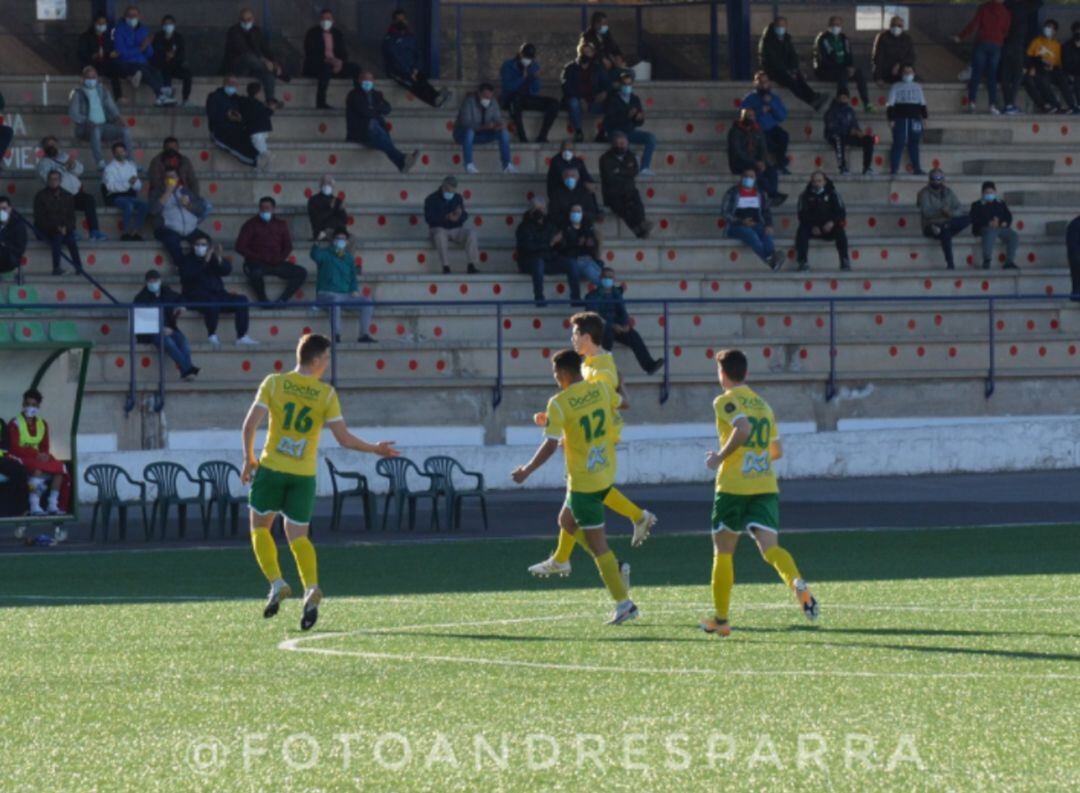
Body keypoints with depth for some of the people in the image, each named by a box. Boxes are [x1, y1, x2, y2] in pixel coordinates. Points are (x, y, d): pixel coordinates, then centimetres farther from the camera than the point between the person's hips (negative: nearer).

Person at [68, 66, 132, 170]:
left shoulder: (102, 91, 18)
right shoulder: (78, 94, 2)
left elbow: (112, 108, 18)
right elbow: (73, 114, -8)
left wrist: (117, 118, -4)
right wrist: (87, 122, -25)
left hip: (103, 125, 5)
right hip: (84, 128, -5)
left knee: (125, 131, -16)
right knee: (95, 130, -40)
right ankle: (100, 163, -45)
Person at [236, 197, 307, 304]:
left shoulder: (281, 224, 12)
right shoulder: (251, 224, 1)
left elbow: (288, 247, 13)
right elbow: (240, 247, -5)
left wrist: (280, 258, -8)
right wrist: (259, 257, -13)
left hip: (276, 264, 4)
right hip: (256, 264, -4)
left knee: (301, 273, -14)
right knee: (256, 273, -40)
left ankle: (282, 300, -12)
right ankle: (263, 301, -15)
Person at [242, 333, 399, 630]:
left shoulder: (274, 383, -2)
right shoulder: (326, 394, -2)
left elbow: (250, 423, -7)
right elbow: (344, 438, -3)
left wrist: (249, 459, 6)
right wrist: (375, 449, 12)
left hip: (272, 468, -1)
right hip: (304, 473, 1)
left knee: (260, 526, 15)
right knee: (298, 536, 8)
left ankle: (276, 582, -4)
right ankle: (311, 588, -15)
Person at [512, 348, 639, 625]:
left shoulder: (559, 404, -18)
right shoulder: (601, 390, 0)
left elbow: (551, 445, -23)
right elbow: (620, 404, 23)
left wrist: (526, 471, -10)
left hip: (583, 481, -7)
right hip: (606, 474, 7)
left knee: (596, 541, -1)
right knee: (567, 521, 24)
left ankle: (623, 604, 0)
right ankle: (614, 569, 16)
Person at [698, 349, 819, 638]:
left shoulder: (725, 401, -3)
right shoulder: (763, 405, 18)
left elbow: (742, 428, -22)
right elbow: (777, 450, 22)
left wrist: (720, 457, -11)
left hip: (733, 487, -4)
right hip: (766, 486, 4)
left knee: (722, 552, 10)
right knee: (770, 547, -8)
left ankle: (720, 619, 15)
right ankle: (797, 583, -40)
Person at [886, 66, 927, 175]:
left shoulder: (917, 87, 17)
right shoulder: (896, 87, 7)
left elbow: (922, 104, 20)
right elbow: (890, 104, 3)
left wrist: (924, 118, 12)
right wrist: (891, 119, -6)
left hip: (915, 119, 3)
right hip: (900, 119, -3)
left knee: (914, 144, 3)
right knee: (899, 143, -8)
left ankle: (916, 168, 6)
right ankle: (893, 168, -7)